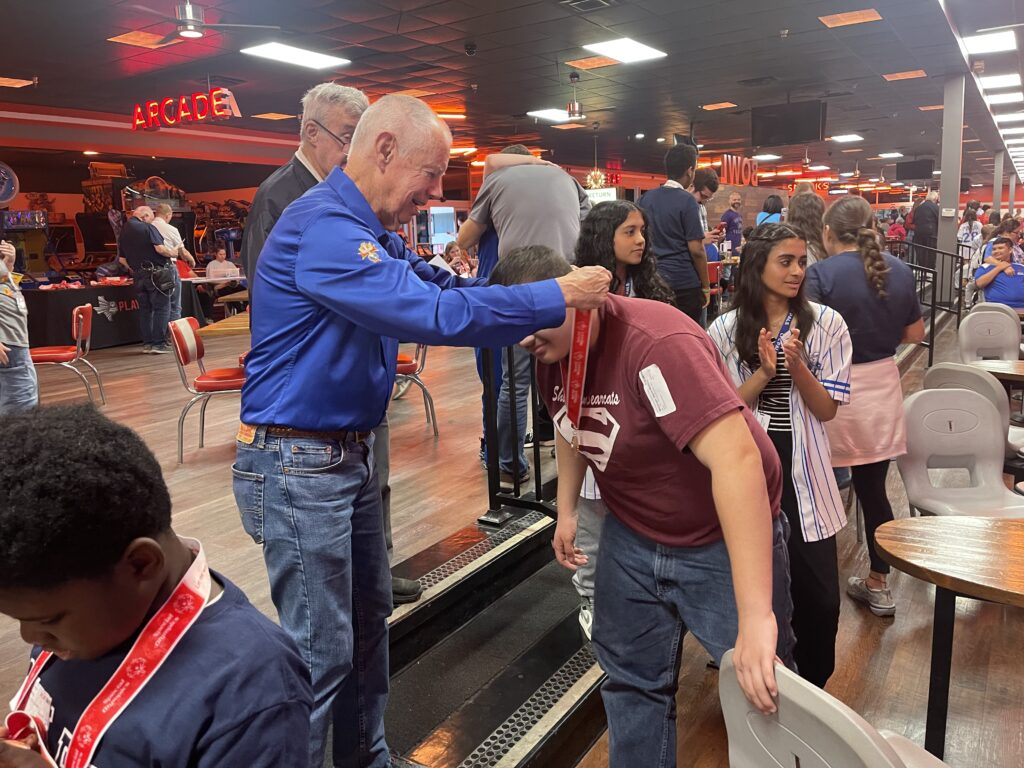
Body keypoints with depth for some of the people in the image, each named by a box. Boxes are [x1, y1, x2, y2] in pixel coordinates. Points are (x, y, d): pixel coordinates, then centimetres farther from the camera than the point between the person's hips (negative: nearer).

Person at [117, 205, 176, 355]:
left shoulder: (123, 232, 13)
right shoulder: (147, 227, -8)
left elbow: (122, 259, 13)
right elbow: (160, 248, -19)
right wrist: (172, 253, -2)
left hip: (138, 276, 7)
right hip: (156, 273, -7)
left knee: (145, 309, 12)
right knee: (162, 308, -3)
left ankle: (147, 343, 13)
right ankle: (159, 343, -8)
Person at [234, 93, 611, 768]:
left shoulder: (371, 231, 10)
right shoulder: (323, 228, -23)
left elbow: (438, 284, 13)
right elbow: (436, 314, -30)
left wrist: (534, 322, 0)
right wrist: (559, 297, -21)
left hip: (351, 454, 10)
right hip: (298, 467, -10)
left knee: (369, 619, 20)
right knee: (321, 654, 2)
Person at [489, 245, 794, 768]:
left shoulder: (657, 343, -31)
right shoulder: (550, 357, -5)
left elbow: (737, 458, -39)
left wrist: (756, 615, -42)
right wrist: (566, 510, 14)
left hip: (724, 541, -6)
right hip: (631, 538, 7)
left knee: (763, 696, 6)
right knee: (630, 682, 19)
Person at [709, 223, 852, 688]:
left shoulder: (826, 324, -3)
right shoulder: (725, 330, -3)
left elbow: (827, 410, -4)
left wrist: (797, 366, -20)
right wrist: (764, 373, -19)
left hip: (803, 476, 0)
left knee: (818, 597, 2)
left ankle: (812, 695, 29)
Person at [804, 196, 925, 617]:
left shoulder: (821, 273, -14)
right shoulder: (900, 270, 3)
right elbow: (915, 334, 11)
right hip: (882, 388, 5)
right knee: (873, 488, 15)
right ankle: (878, 585, 26)